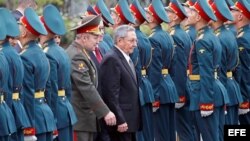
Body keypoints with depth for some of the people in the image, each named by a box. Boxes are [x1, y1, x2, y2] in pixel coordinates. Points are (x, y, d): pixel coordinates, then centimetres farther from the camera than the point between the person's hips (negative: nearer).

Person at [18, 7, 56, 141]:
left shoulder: (25, 58, -16)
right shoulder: (41, 54, 13)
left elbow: (28, 95, -18)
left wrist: (28, 129, -18)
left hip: (34, 118, -9)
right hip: (47, 114, 9)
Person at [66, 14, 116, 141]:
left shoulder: (81, 54, 15)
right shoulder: (76, 57, -18)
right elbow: (87, 89, -24)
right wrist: (105, 112, -25)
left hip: (86, 118, 11)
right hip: (78, 119, -11)